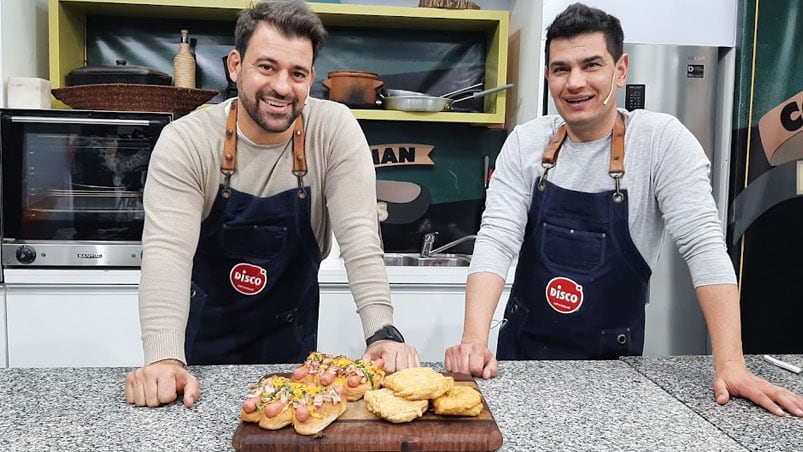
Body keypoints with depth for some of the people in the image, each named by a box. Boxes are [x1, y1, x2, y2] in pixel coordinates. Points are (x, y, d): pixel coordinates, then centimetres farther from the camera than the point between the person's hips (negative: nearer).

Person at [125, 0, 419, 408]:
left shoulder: (335, 130, -16)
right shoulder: (185, 141, -18)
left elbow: (359, 238, -21)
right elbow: (166, 251, -26)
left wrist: (382, 333, -32)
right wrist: (164, 359, -40)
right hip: (205, 335, 0)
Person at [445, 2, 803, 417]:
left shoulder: (662, 140, -13)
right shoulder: (525, 143, -7)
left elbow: (703, 244, -17)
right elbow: (496, 241, -15)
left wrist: (730, 365, -25)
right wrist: (475, 341, -28)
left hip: (611, 360, -2)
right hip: (522, 348, 2)